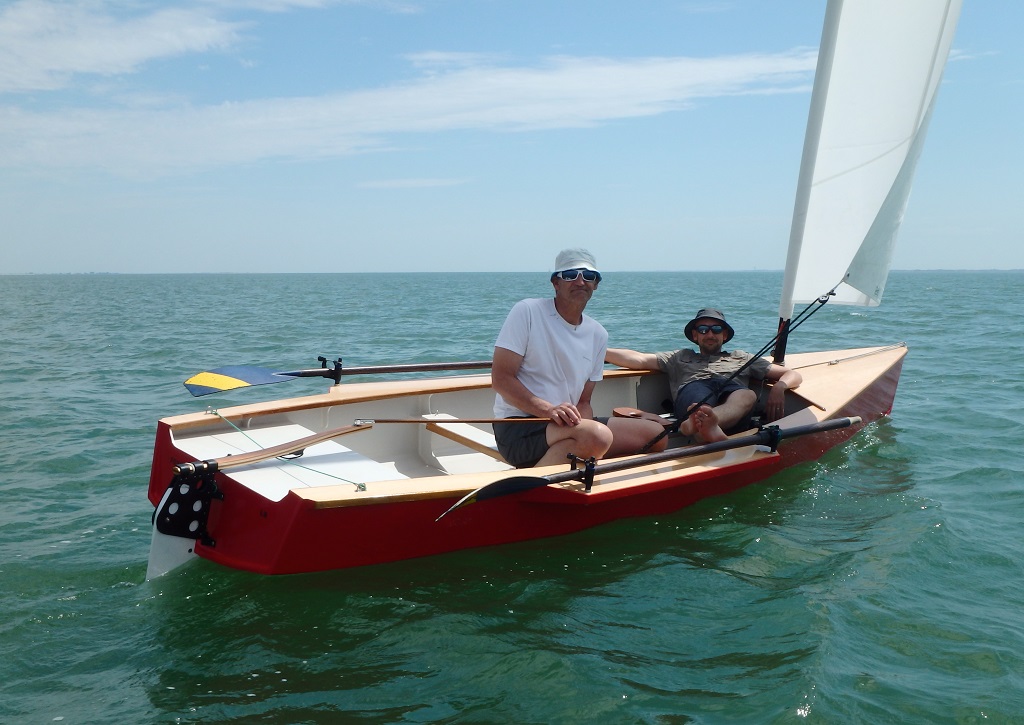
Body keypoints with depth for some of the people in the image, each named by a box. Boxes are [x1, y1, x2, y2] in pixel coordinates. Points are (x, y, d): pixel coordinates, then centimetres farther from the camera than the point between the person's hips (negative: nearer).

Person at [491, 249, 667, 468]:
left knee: (655, 433, -2)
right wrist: (548, 409, -25)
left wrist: (581, 421, -10)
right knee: (598, 436, -33)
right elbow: (500, 378, -12)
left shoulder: (598, 334, 12)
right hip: (518, 427, -8)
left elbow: (583, 402, 14)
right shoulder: (527, 312, -6)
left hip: (568, 424, 8)